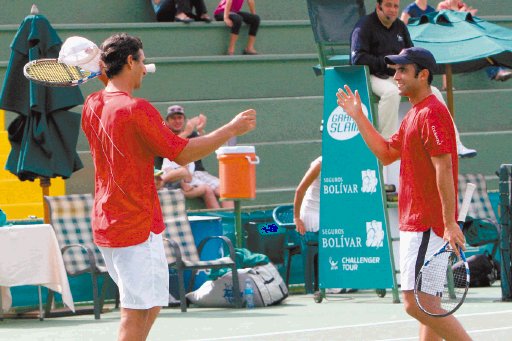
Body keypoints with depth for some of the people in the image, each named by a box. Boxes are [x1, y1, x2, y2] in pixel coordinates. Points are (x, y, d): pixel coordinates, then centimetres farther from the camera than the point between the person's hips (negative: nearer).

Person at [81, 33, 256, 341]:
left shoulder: (92, 105, 6)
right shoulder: (137, 109, -18)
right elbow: (183, 154, -16)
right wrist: (232, 130, -6)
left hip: (105, 225, 9)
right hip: (138, 227, -9)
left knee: (151, 305, 19)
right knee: (137, 313, -5)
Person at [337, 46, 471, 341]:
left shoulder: (432, 112, -15)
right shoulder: (414, 114, 17)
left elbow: (444, 168, -21)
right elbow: (386, 153, 26)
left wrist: (450, 223, -26)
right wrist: (359, 118, 20)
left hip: (428, 226, -11)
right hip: (416, 223, 11)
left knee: (416, 303, -14)